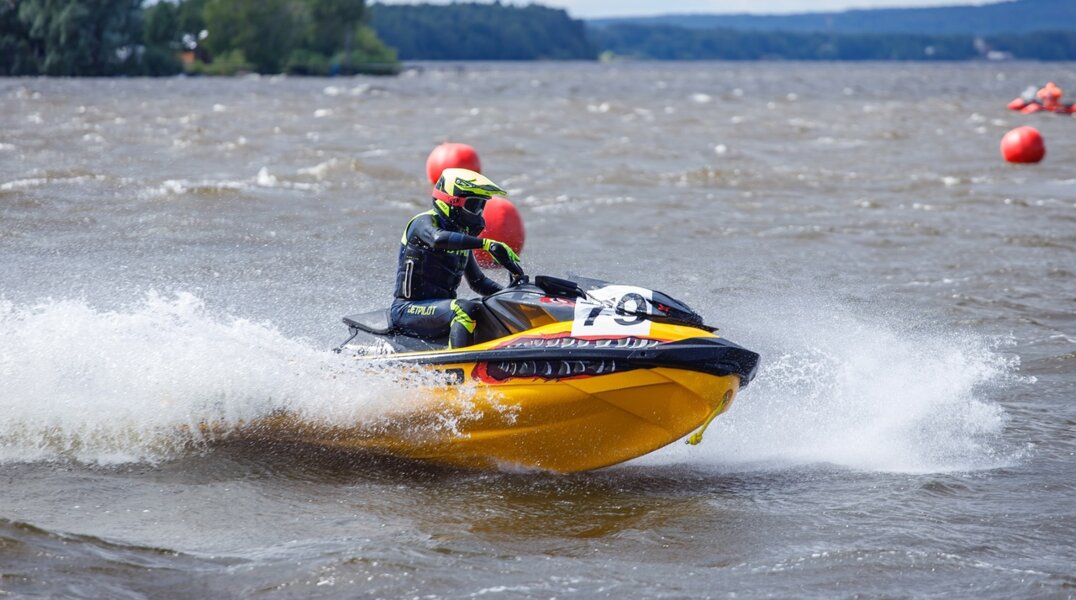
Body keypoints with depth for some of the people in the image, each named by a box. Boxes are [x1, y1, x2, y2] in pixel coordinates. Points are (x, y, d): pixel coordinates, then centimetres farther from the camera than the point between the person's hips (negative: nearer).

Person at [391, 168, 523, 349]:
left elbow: (478, 282, 24)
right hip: (409, 309, -9)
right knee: (467, 310, -32)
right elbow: (438, 238, -34)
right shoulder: (424, 222, -8)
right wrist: (486, 244, -41)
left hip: (440, 305, 9)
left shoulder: (462, 236, 16)